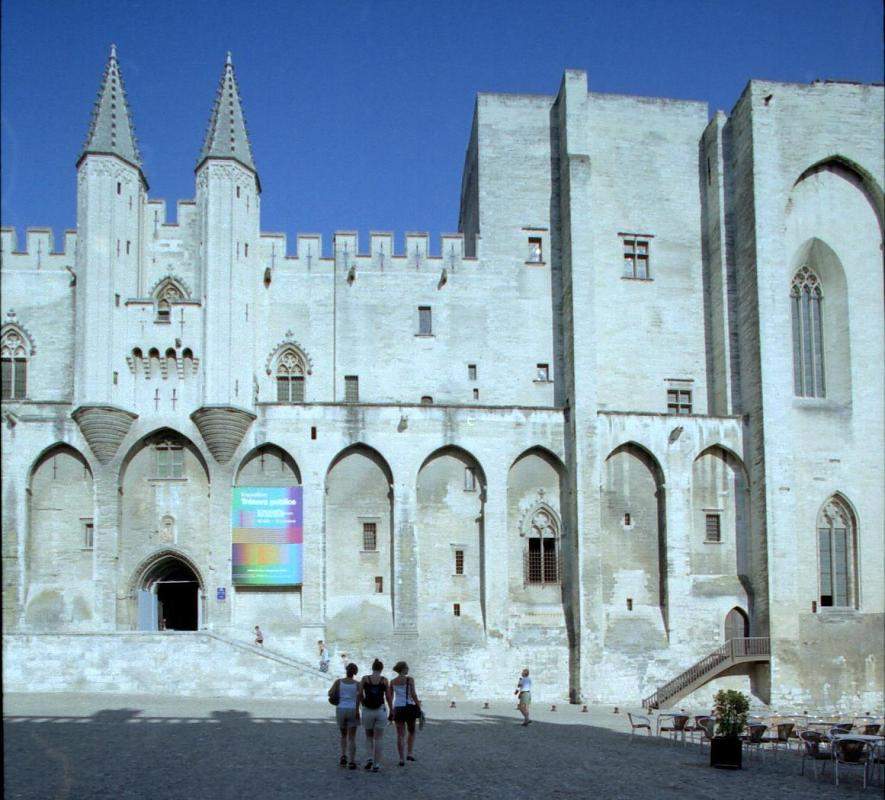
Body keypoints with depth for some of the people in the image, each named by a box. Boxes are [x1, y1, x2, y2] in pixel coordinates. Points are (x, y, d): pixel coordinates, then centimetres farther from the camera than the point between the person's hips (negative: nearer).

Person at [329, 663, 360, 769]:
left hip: (340, 710, 2)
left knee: (343, 735, 22)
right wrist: (358, 710, -15)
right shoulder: (357, 684, -2)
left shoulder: (339, 681, 2)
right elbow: (359, 696, -16)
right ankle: (351, 762, -4)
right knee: (351, 737, 3)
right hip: (353, 710, -2)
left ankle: (343, 756, 6)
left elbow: (330, 694, -4)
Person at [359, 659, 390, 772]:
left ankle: (370, 758, 1)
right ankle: (376, 764, 5)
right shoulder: (384, 680, -2)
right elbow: (387, 697, -1)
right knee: (377, 739, 8)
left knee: (369, 736, 20)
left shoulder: (365, 678, -1)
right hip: (380, 711, -1)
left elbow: (360, 694, -4)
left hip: (367, 711, 1)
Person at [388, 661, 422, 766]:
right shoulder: (409, 679, -6)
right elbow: (413, 695, -11)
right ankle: (409, 753, 5)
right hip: (409, 707, -3)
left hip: (397, 709, 3)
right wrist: (419, 708, -5)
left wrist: (391, 710, 16)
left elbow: (389, 697, 8)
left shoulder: (393, 681, 7)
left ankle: (402, 759, 3)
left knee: (400, 734, 6)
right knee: (412, 732, 17)